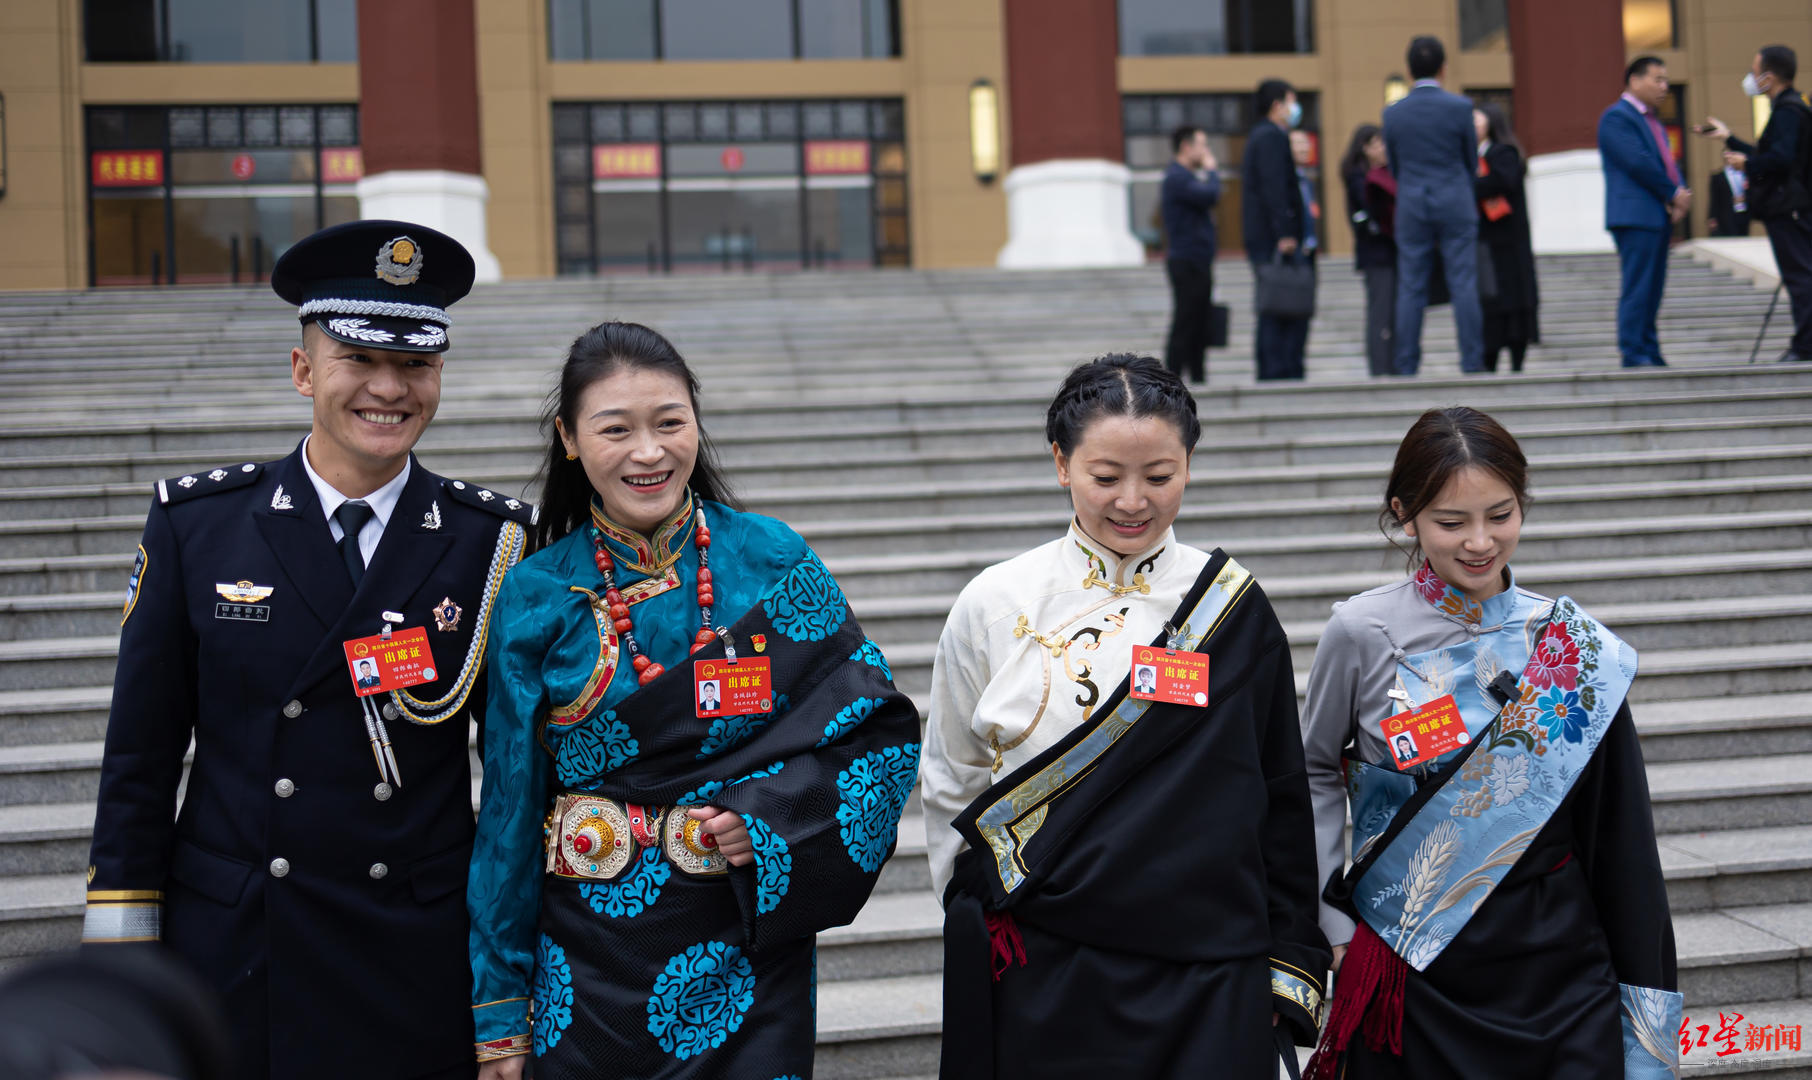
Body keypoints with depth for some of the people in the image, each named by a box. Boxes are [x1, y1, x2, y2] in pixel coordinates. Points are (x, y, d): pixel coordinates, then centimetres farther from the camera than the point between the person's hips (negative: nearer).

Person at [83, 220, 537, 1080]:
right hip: (228, 966, 0)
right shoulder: (194, 525, -1)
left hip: (421, 976, 0)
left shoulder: (495, 542, -2)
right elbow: (141, 757, 3)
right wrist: (122, 947, 1)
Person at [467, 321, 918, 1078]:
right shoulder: (534, 596, -3)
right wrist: (499, 1013, 2)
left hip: (749, 947, 0)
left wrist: (773, 813, -16)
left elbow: (880, 728, 0)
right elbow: (510, 808, 1)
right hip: (590, 961, 0)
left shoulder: (772, 562, -3)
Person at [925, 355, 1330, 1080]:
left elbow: (1282, 804, 5)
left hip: (1208, 976, 0)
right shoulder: (995, 605, -1)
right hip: (1037, 977, 0)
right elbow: (950, 787, 9)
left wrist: (1289, 967, 6)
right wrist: (983, 918, 7)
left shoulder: (1233, 605, 0)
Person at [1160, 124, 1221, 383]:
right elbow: (1210, 196, -24)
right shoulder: (1176, 177, -14)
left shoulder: (1186, 177, 19)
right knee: (1185, 323, -8)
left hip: (1198, 262, 10)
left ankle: (1198, 377, 16)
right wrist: (1211, 170, -11)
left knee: (1201, 322, 12)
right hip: (1187, 262, -10)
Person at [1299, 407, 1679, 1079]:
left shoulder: (1576, 646, 0)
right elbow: (1316, 773, 7)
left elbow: (1619, 832, 4)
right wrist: (1334, 917, 0)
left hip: (1558, 965, 1)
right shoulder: (1361, 633, -7)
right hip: (1407, 971, -1)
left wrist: (1641, 997, 4)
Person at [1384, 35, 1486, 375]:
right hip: (1456, 206, -1)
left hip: (1411, 207, 2)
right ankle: (1472, 363, -1)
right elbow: (1472, 161, 6)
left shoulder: (1393, 113, 1)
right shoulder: (1460, 107, -4)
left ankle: (1407, 368, 1)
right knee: (1463, 286, 0)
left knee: (1410, 288, 2)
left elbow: (1394, 168, 10)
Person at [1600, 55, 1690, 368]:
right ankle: (1633, 354, -8)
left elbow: (1667, 161, 19)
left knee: (1652, 290, 9)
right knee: (1637, 289, -10)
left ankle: (1651, 354, 11)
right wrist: (1674, 193, -10)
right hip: (1635, 216, -9)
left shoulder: (1651, 119, 23)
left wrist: (1680, 194, -1)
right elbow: (1638, 162, -16)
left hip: (1659, 216, 9)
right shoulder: (1617, 117, -8)